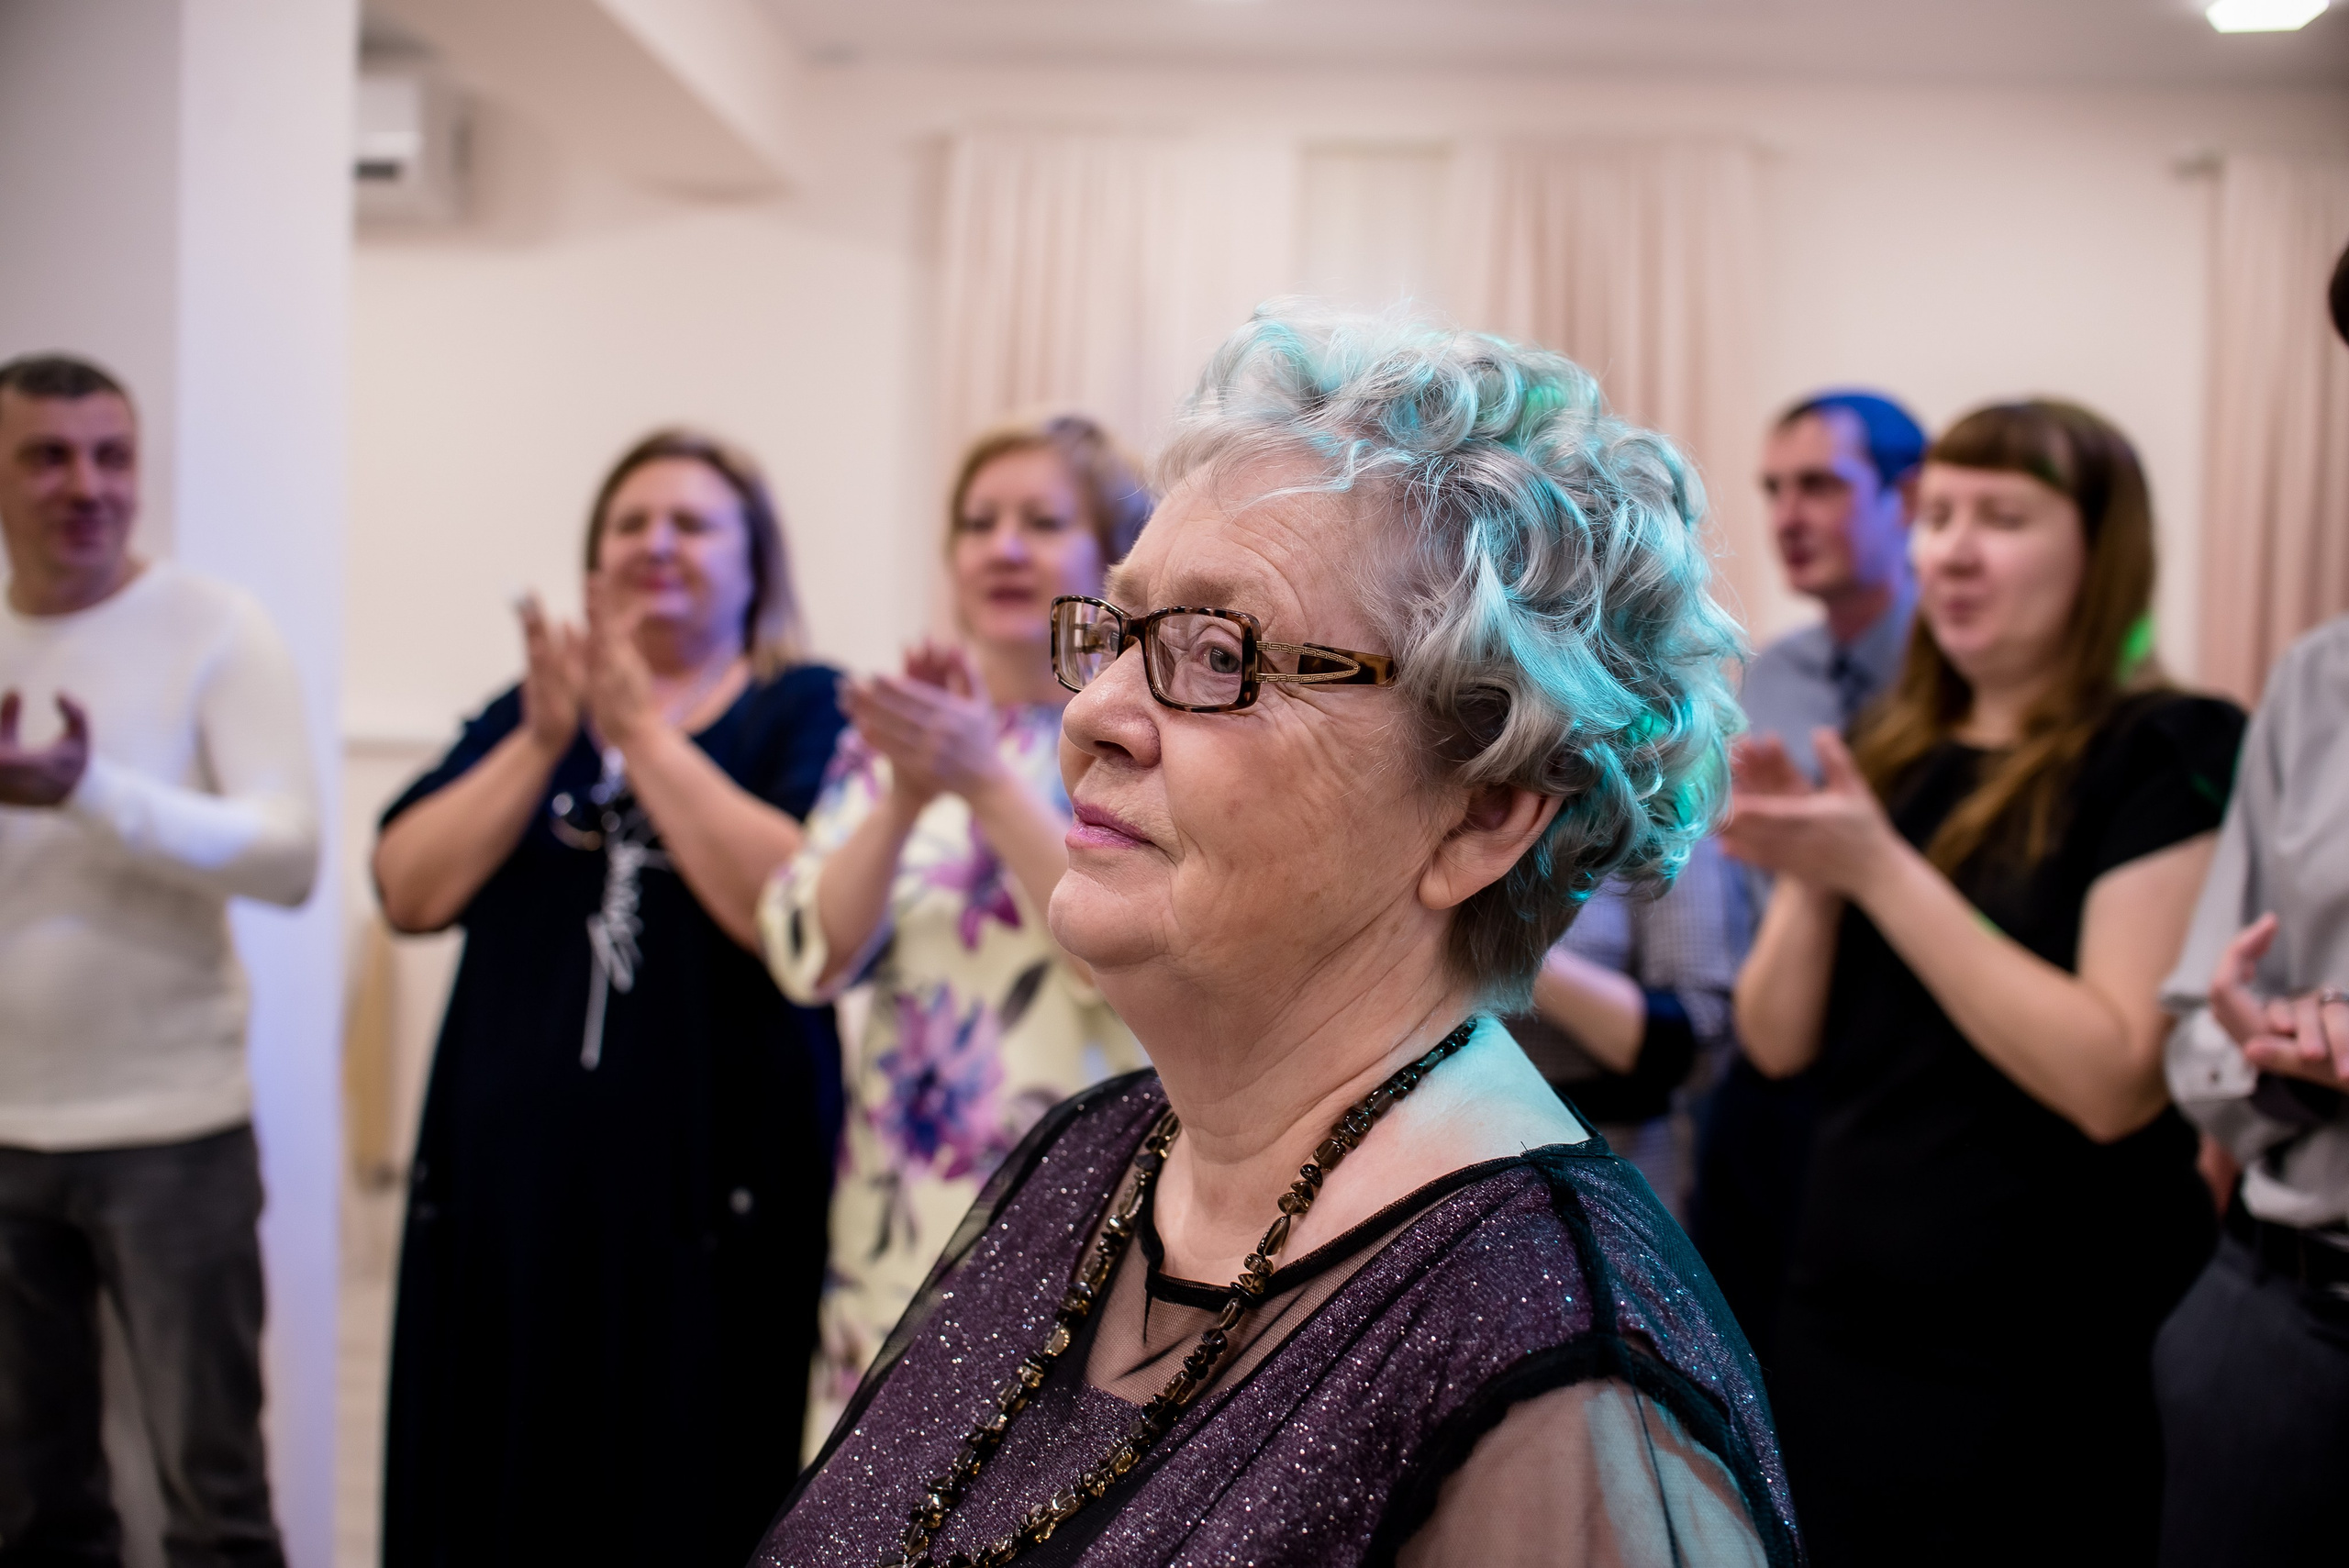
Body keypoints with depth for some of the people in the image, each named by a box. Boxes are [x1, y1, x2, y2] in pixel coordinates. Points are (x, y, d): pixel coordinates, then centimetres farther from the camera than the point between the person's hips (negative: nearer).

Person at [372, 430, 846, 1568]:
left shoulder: (806, 710, 2)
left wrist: (644, 729, -13)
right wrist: (543, 740, -8)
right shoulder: (525, 712, 16)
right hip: (511, 1181, 4)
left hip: (705, 1194, -4)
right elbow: (409, 890, 2)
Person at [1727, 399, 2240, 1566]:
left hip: (2045, 1371, -5)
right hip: (1842, 1327, 5)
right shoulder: (1887, 758, 8)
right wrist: (1805, 877, -12)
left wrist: (1881, 868, -21)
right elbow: (1778, 1042, 7)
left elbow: (2117, 1082, -20)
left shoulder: (2170, 759, -9)